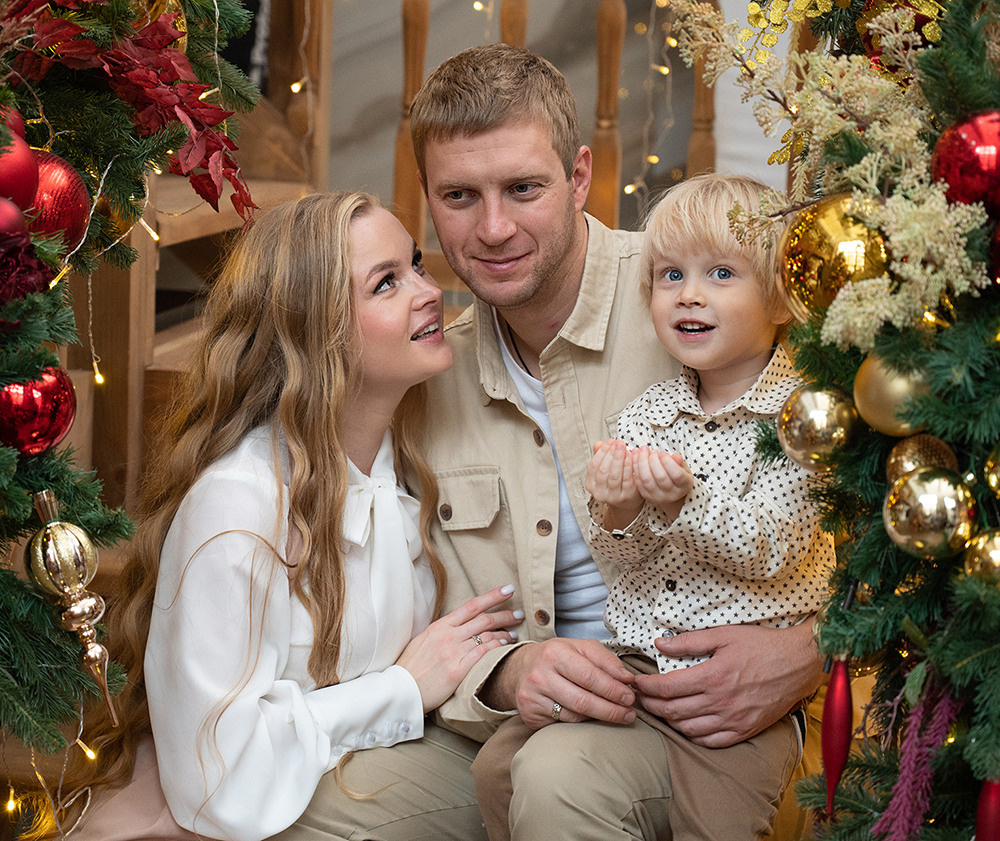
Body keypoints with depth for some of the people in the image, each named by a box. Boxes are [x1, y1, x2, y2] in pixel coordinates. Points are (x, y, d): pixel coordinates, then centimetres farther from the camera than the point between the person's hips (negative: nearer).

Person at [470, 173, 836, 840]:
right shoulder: (646, 413, 8)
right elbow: (623, 558, 7)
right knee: (501, 765, -2)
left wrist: (684, 503, -29)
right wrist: (616, 515, -16)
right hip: (635, 654, 5)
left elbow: (769, 552, -14)